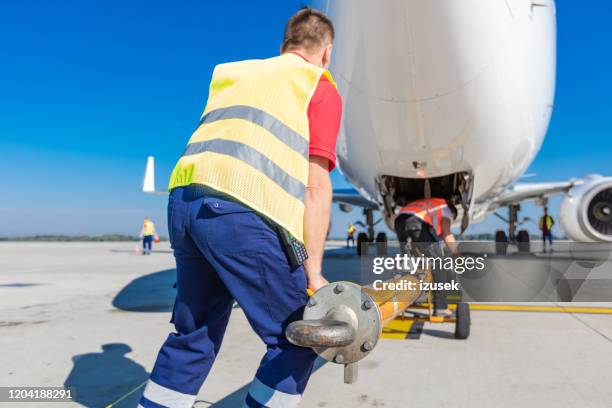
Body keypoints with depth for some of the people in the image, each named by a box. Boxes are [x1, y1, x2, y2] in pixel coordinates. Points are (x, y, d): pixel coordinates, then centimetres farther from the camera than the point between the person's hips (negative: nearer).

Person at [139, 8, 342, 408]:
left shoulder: (233, 73, 27)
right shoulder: (321, 88, 10)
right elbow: (315, 186, -1)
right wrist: (313, 272, -1)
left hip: (183, 201, 7)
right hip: (241, 213, -6)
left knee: (193, 336, 22)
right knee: (295, 341, 10)